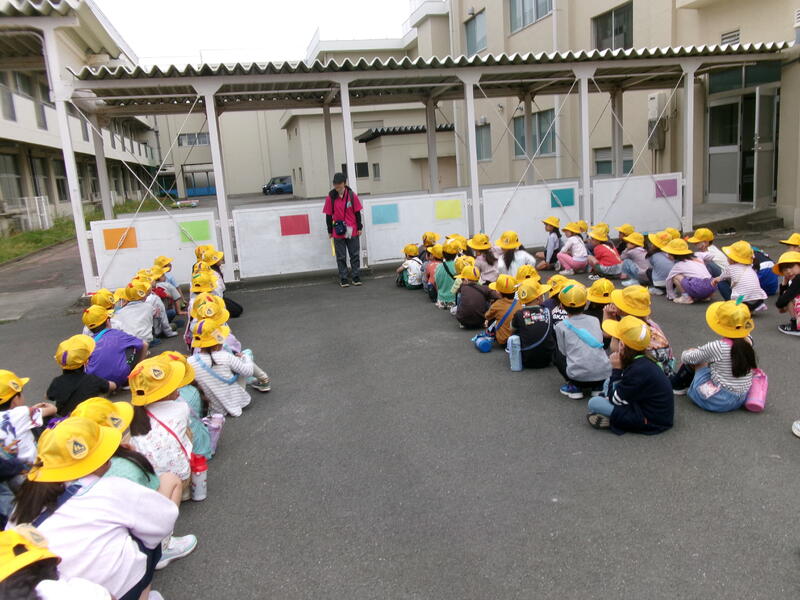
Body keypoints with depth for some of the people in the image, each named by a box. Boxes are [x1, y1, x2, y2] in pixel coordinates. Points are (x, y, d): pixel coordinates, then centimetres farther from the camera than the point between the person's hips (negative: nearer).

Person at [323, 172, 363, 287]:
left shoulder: (352, 195, -3)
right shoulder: (330, 197, -4)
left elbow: (357, 213, 3)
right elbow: (328, 215, 1)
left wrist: (359, 227, 3)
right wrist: (330, 231, 2)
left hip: (352, 231, 1)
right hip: (338, 233, 0)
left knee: (355, 255, 7)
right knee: (341, 257, 6)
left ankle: (356, 277, 18)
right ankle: (343, 279, 14)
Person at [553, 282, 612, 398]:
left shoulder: (561, 326, 4)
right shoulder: (595, 320, 13)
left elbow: (564, 352, 8)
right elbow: (601, 344, 21)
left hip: (579, 376, -3)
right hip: (604, 374, 4)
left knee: (557, 354, 25)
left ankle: (574, 387, 10)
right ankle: (598, 386, 16)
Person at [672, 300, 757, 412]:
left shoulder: (716, 347, -22)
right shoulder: (748, 341, -6)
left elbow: (685, 357, -6)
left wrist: (690, 352, 15)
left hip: (718, 401, -7)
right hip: (741, 399, 7)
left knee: (694, 356, 7)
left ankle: (676, 385, 27)